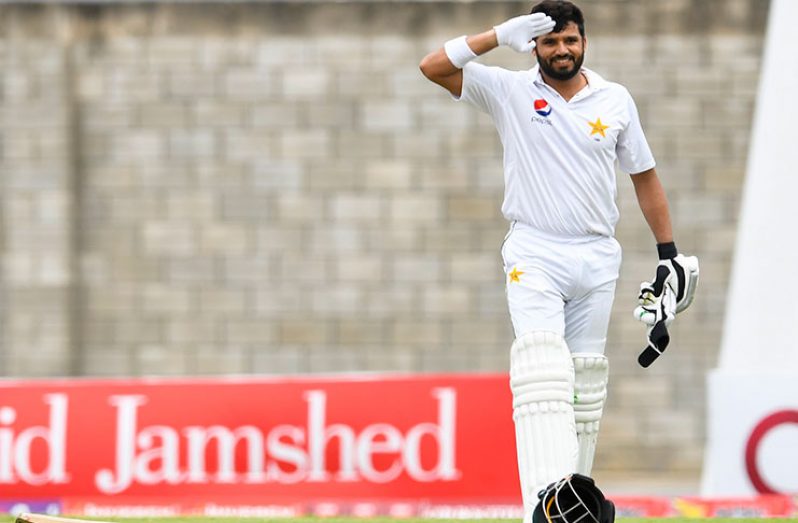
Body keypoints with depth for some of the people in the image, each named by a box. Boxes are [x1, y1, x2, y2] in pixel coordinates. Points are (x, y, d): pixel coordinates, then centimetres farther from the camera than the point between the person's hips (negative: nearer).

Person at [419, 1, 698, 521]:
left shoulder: (616, 100, 8)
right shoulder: (510, 92, 1)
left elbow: (644, 176, 16)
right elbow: (434, 67, -8)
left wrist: (670, 256, 14)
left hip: (597, 259, 3)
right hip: (534, 257, -3)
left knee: (587, 382, 6)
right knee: (542, 373, -21)